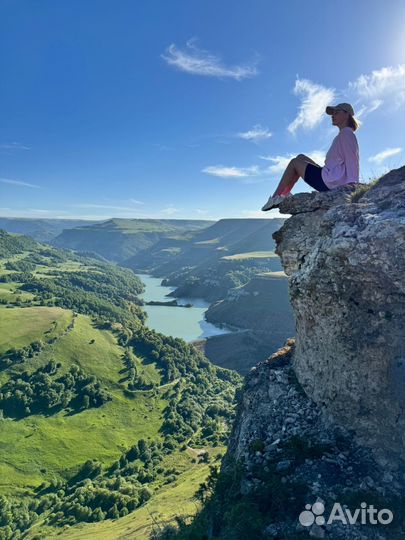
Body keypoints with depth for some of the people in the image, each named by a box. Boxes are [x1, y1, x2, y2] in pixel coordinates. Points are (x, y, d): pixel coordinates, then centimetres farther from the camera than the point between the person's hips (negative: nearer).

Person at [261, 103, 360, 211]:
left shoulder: (346, 133, -10)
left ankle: (276, 197, 5)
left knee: (294, 162, 2)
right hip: (335, 182, 10)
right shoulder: (344, 135, 21)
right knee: (300, 157, 20)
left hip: (330, 182, -10)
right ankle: (284, 194, 15)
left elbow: (352, 161, -20)